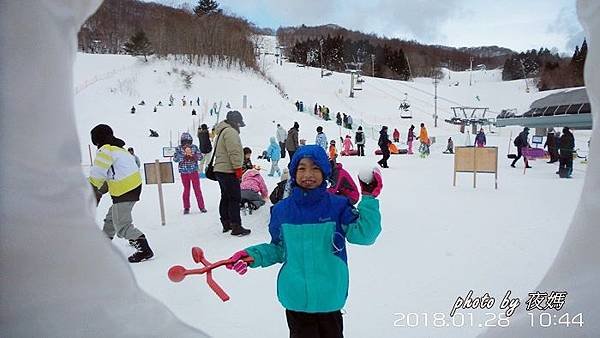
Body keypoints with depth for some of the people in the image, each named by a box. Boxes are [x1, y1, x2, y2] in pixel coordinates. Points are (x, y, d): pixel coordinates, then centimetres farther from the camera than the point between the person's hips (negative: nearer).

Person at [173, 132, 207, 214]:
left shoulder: (194, 147, 0)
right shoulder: (178, 149, -1)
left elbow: (200, 156, -4)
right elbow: (175, 159, -10)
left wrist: (193, 155, -20)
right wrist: (184, 155, -21)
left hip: (194, 171, 0)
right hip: (184, 172, 0)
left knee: (197, 189, 1)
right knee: (186, 190, 8)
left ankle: (201, 207, 8)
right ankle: (186, 208, 19)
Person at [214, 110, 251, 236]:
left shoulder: (221, 132, 23)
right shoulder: (231, 132, -12)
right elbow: (234, 152, -21)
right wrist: (238, 168, -18)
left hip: (220, 170, 11)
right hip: (229, 170, -11)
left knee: (225, 197, 16)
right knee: (235, 198, -9)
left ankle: (226, 223, 25)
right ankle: (236, 227, -8)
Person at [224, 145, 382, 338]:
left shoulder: (338, 206, -9)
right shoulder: (281, 210, -4)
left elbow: (363, 234, -15)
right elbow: (278, 249, 6)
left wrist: (369, 199, -22)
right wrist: (252, 255, -7)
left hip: (330, 295, 0)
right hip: (295, 296, 1)